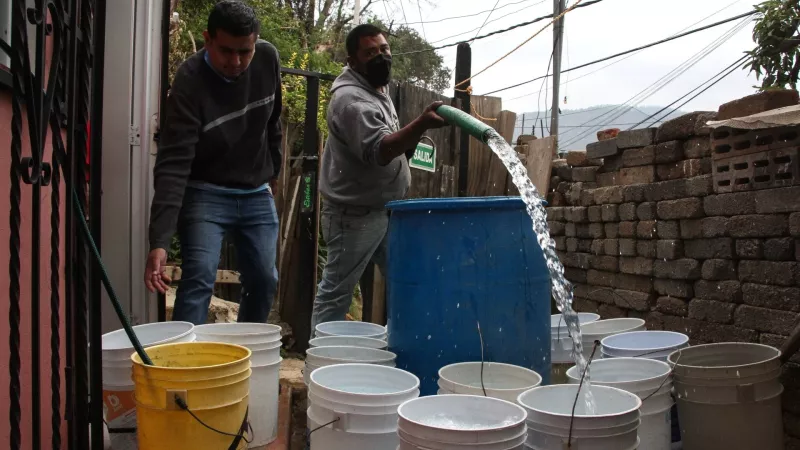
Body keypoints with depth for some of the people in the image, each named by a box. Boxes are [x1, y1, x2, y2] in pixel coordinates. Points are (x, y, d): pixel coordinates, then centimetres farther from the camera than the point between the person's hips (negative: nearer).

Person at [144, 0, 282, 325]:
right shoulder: (190, 82, -24)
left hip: (257, 193, 5)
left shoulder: (268, 59, -10)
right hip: (205, 193, -4)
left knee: (264, 282, 7)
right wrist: (160, 241, -38)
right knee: (199, 279, -17)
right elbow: (173, 165, -31)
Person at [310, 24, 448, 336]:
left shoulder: (378, 89, 11)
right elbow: (378, 150, -33)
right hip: (354, 214, -9)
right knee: (336, 292, 0)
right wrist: (421, 124, -45)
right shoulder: (351, 99, -20)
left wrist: (413, 136, 8)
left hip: (388, 210, 10)